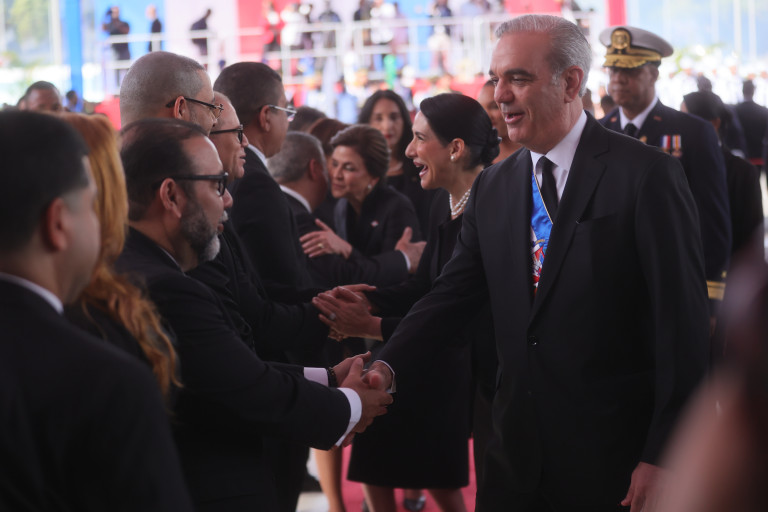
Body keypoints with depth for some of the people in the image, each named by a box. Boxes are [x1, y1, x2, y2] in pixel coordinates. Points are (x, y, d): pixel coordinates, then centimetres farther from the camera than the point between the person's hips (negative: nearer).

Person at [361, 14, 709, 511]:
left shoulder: (648, 175, -9)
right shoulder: (492, 187, 10)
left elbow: (684, 324, -11)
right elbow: (453, 295, 7)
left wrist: (662, 458, -13)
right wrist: (387, 367, -11)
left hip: (613, 460, -5)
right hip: (517, 452, 5)